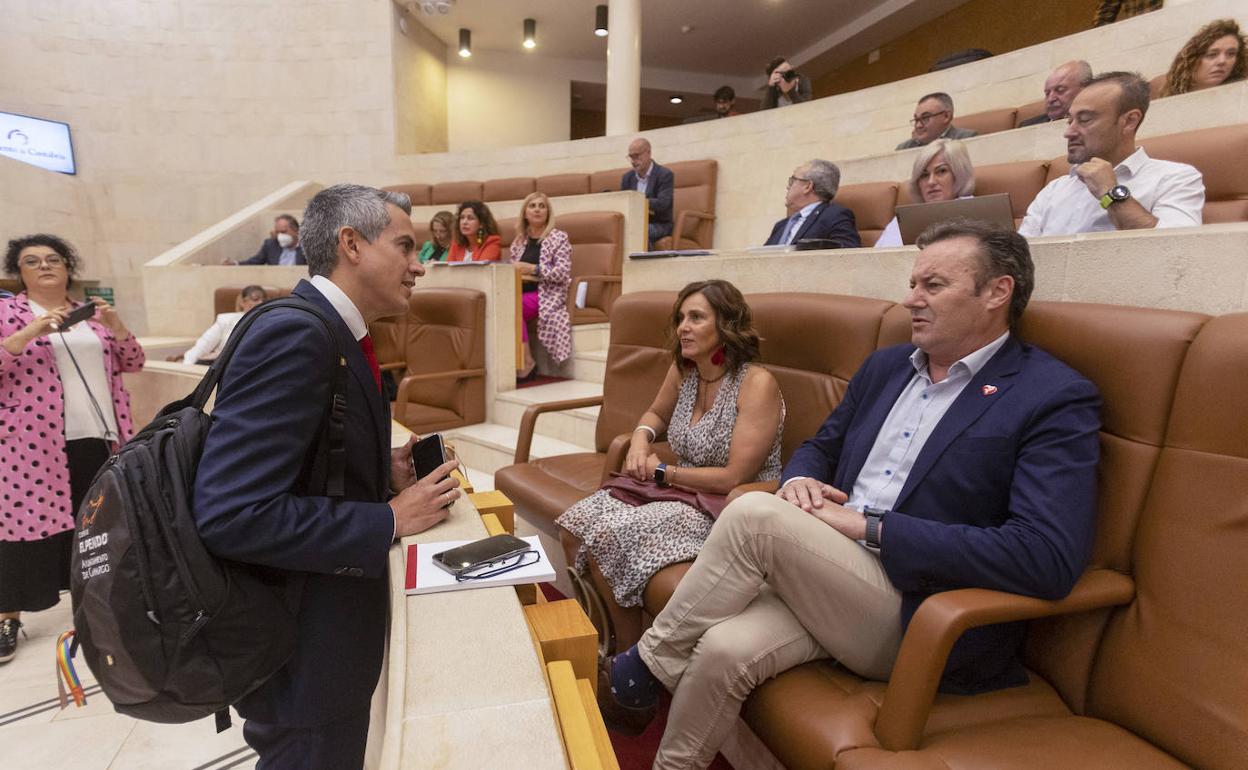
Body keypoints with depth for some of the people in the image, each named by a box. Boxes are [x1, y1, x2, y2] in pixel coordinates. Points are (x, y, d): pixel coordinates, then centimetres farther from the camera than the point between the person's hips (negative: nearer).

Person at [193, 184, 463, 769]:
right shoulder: (295, 336, -25)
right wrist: (389, 519, -23)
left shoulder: (334, 334, 5)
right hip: (300, 645, -9)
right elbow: (231, 516, -31)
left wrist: (384, 474, -1)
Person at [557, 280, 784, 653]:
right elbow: (656, 414, 23)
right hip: (682, 495, 8)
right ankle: (600, 635, 12)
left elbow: (735, 478, -21)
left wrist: (661, 471, -11)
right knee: (575, 527, -8)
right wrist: (641, 438, -1)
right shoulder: (682, 370, 2)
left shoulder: (757, 384, -19)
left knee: (607, 538, -21)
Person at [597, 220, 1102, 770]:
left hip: (921, 623, -5)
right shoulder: (886, 365, 13)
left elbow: (1049, 559, -19)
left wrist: (869, 526, -20)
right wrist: (799, 480, -4)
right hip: (823, 585, 5)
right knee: (724, 650, -23)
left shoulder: (1058, 400, -7)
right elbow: (820, 447, 23)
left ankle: (646, 664, -4)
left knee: (755, 514, -25)